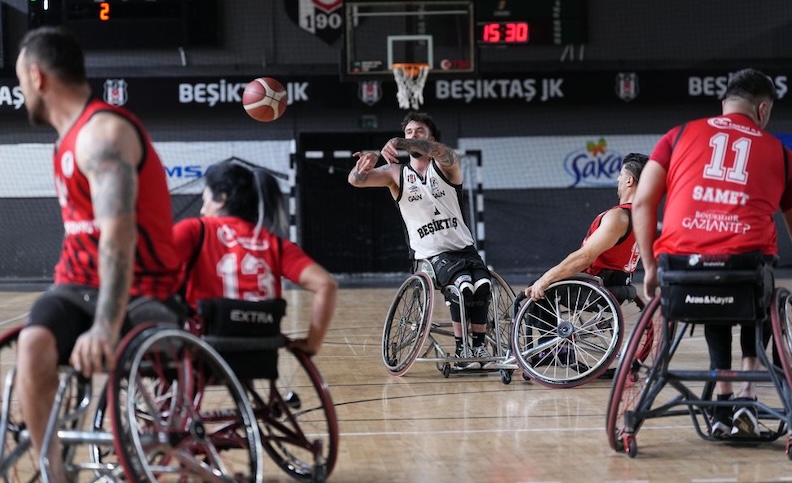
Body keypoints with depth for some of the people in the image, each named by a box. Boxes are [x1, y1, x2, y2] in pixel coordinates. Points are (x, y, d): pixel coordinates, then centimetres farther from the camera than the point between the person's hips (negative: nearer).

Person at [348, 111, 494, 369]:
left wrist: (400, 144, -43)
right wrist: (364, 163, -36)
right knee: (463, 286, -30)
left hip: (464, 248, 1)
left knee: (483, 285, -28)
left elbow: (440, 152, -25)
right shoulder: (396, 173, 4)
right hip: (431, 254, -1)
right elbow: (356, 180, -10)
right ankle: (460, 349, -15)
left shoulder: (446, 165, 1)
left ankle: (479, 345, -11)